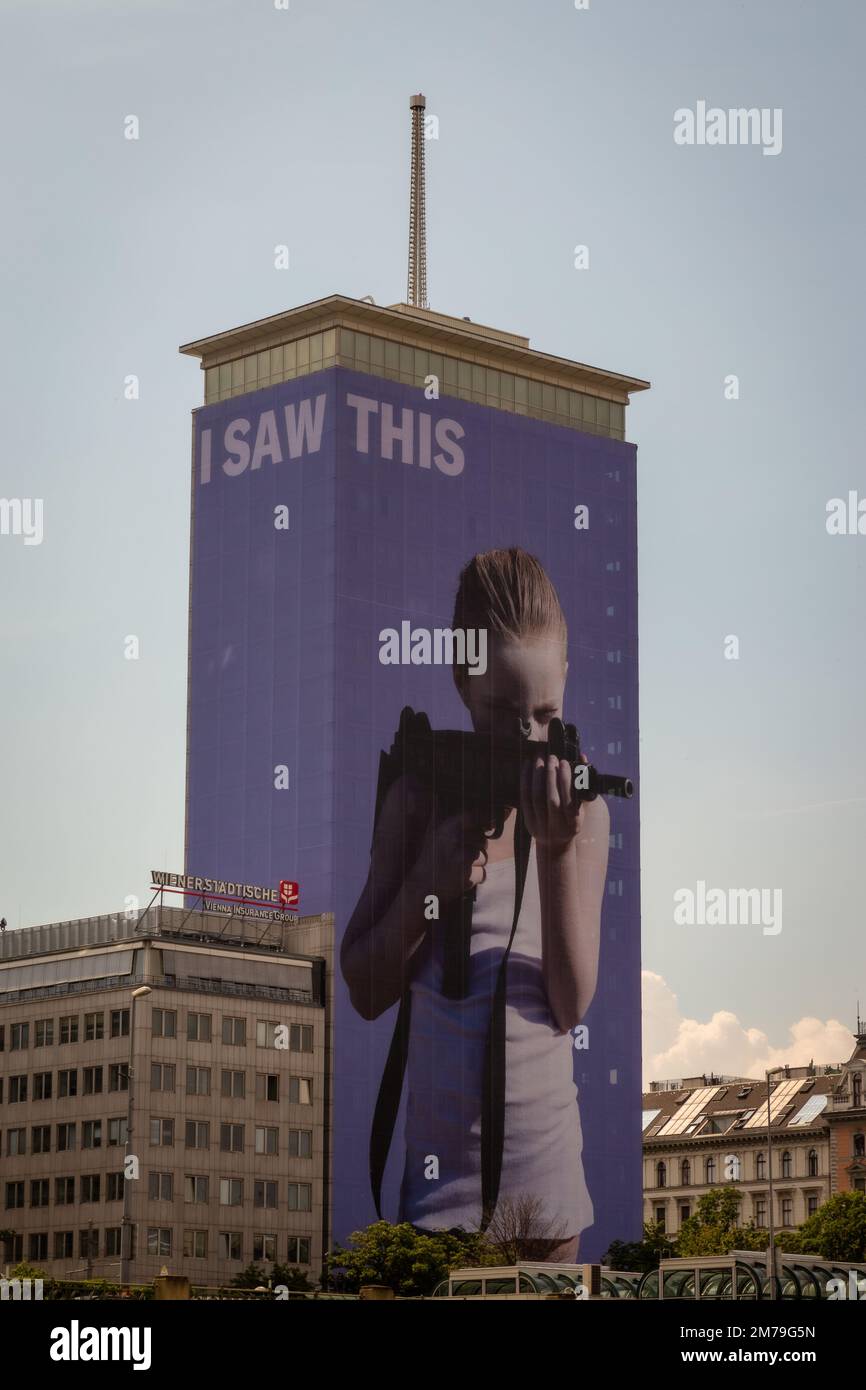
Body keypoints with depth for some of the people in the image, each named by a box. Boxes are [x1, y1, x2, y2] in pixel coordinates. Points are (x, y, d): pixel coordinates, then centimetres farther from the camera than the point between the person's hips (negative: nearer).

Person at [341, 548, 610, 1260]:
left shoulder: (581, 809, -2)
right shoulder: (420, 800, -2)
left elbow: (572, 1003, -10)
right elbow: (365, 992, 0)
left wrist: (557, 848, -21)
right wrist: (428, 882, -16)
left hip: (544, 1154, 1)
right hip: (438, 1147, -1)